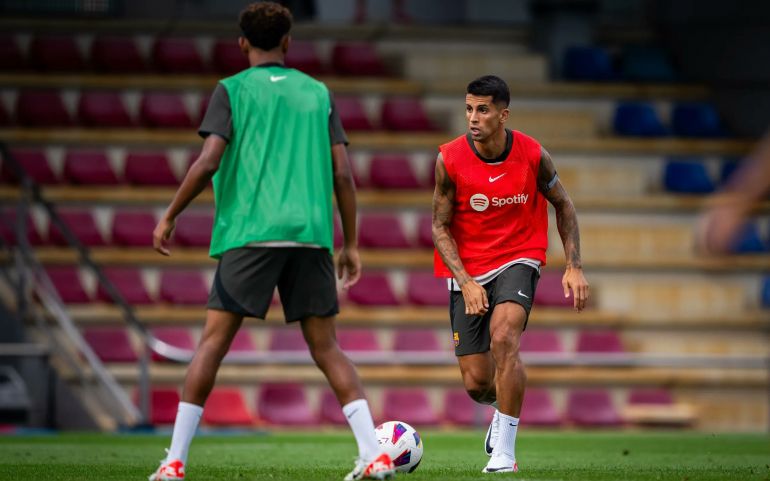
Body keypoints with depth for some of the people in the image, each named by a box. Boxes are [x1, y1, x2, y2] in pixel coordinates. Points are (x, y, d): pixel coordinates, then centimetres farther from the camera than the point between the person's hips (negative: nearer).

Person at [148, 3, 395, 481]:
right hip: (312, 235, 3)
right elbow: (343, 174, 10)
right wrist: (351, 245, 15)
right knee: (326, 346, 7)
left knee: (214, 340, 1)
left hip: (250, 233, -3)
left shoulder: (232, 90, 6)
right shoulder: (318, 93, 15)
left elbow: (209, 161, -6)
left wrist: (169, 217, 4)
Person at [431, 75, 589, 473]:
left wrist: (574, 267, 0)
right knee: (476, 384, 0)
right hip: (467, 270, 1)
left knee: (503, 339, -30)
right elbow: (440, 227, -5)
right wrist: (465, 282, -17)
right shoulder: (449, 160, -12)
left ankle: (504, 450, -21)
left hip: (518, 260, -1)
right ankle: (504, 408, 40)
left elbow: (563, 205, 7)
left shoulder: (532, 155, -10)